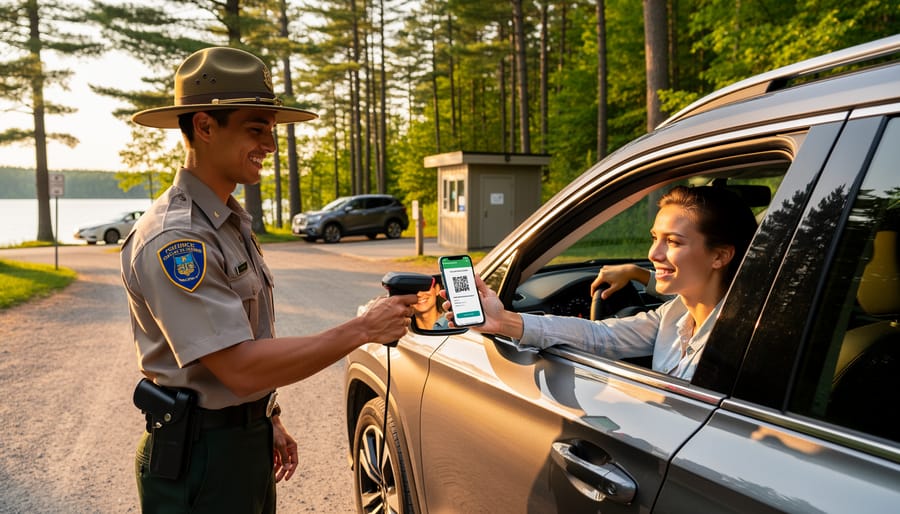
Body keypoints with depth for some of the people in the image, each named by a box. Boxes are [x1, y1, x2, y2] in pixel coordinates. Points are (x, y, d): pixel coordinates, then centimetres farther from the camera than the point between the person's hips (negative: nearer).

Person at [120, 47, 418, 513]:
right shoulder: (173, 239, -23)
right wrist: (363, 329, -28)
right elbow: (241, 368, -28)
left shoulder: (231, 222, 8)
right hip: (200, 458, -8)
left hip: (249, 440, 8)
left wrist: (266, 420, 14)